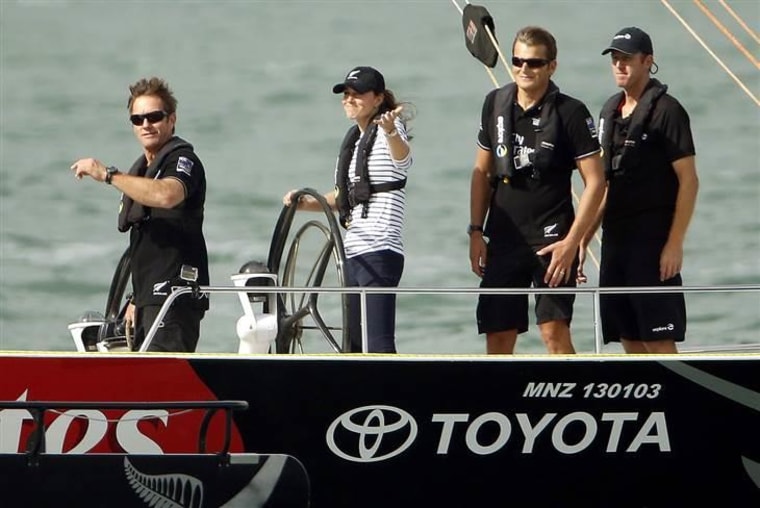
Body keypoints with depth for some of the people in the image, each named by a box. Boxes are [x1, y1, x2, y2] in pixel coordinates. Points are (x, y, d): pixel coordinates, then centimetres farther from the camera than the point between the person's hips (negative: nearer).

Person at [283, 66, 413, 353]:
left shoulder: (384, 133, -7)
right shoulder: (354, 138, 19)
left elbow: (401, 155, -33)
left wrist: (390, 131, -55)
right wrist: (306, 203, 14)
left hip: (379, 252, -10)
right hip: (353, 253, 10)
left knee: (379, 347, -19)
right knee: (355, 348, 15)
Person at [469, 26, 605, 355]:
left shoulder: (571, 113, -7)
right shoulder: (495, 104, 8)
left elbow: (595, 181, -8)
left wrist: (571, 242, -15)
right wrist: (476, 231, 9)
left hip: (551, 240, -5)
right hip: (503, 240, 5)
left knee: (554, 329, -13)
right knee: (498, 338, 4)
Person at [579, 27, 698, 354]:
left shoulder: (665, 111, -8)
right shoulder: (610, 111, 14)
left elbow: (688, 181, -10)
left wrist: (674, 243, -16)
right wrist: (584, 239, 15)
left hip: (653, 241, -7)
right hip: (616, 238, 7)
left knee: (658, 339, -9)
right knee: (629, 337, 7)